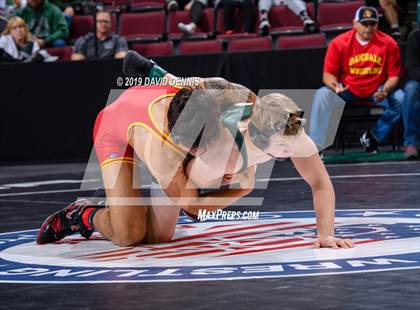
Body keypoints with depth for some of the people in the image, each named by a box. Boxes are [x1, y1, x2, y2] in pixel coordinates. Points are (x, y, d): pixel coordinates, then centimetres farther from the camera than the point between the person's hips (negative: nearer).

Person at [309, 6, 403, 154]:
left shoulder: (388, 43, -11)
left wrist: (385, 90, -27)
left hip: (377, 90, 1)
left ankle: (373, 137, -4)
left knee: (401, 99, -25)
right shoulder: (339, 43, -11)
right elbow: (328, 74, -7)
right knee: (322, 95, -26)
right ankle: (315, 146, -28)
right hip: (347, 90, 0)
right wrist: (335, 86, -31)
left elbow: (394, 75, -5)